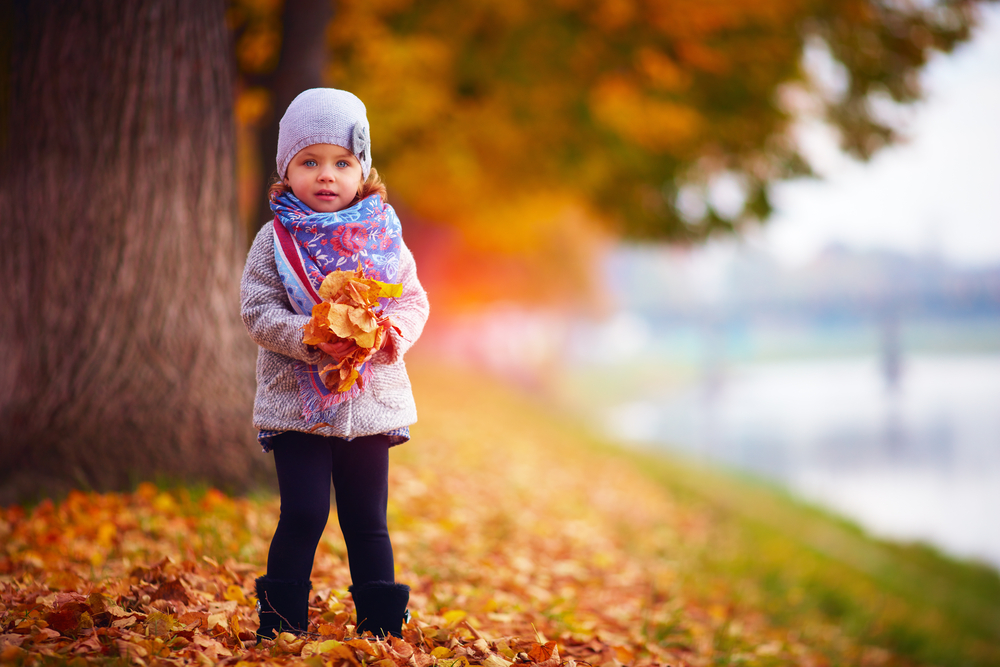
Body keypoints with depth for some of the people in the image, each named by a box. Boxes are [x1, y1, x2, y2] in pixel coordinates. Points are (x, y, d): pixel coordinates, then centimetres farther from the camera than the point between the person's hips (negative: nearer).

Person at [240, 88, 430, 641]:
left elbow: (414, 300, 7)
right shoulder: (276, 240, -2)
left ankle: (381, 625, 20)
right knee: (303, 516, -3)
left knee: (368, 521, 9)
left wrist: (394, 331, -15)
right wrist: (311, 340, -22)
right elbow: (257, 311, -7)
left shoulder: (383, 235, 4)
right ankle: (281, 624, 11)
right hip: (296, 401, -2)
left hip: (370, 401, 2)